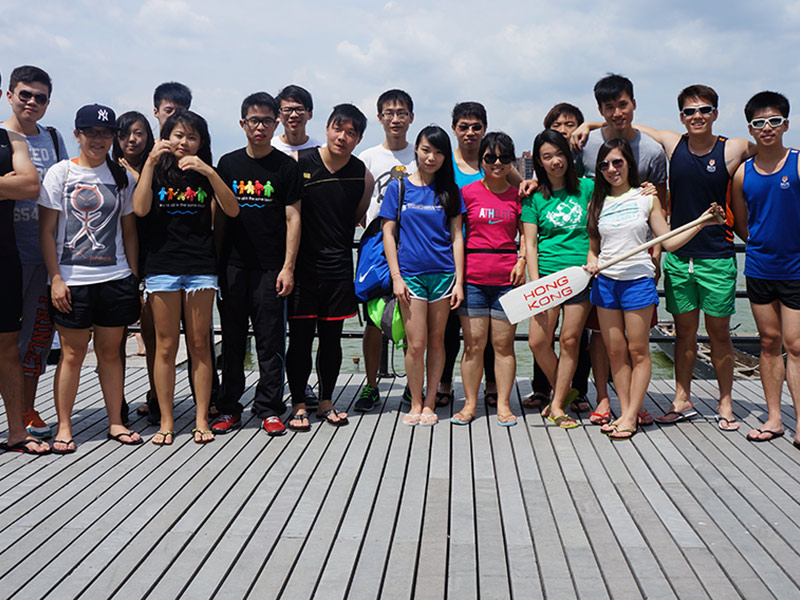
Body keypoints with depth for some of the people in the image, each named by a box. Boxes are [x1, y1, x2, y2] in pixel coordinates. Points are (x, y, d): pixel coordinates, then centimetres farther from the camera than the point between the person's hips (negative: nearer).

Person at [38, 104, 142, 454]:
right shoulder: (61, 172, 2)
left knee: (110, 352, 8)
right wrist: (56, 279, -8)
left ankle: (115, 423, 18)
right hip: (72, 281, -2)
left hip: (115, 279, 2)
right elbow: (46, 231, -1)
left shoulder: (122, 177, 11)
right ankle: (64, 427, 13)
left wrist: (133, 276, 9)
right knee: (72, 353, 2)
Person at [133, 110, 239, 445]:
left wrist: (209, 172, -14)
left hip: (201, 267, 0)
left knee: (199, 344, 3)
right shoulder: (156, 171, 8)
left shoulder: (206, 174, 9)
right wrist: (150, 162, -11)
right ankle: (166, 421, 11)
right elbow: (140, 209, -9)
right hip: (162, 267, 0)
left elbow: (232, 210, -5)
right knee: (166, 346, 3)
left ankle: (201, 419, 11)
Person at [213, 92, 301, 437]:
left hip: (270, 267, -2)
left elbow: (292, 218, 0)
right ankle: (229, 408, 17)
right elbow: (219, 217, 12)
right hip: (232, 266, 2)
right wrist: (214, 263, 6)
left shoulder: (286, 166, 3)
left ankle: (270, 409, 10)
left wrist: (288, 267, -7)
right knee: (232, 339, 7)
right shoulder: (228, 164, 9)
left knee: (270, 341, 0)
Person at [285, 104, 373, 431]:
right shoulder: (298, 163, -5)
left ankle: (326, 401, 23)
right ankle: (298, 404, 12)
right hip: (302, 263, -2)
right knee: (300, 335, 0)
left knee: (332, 336, 9)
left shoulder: (363, 176, 2)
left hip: (339, 266, 3)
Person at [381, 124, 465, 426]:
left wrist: (459, 281, 1)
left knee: (436, 342, 6)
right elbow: (388, 234, 4)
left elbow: (456, 236, 7)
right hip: (410, 273, -1)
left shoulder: (450, 191, 7)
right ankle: (415, 404, 12)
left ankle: (429, 404, 17)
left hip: (443, 273, 1)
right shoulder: (398, 188, 5)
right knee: (416, 344, -4)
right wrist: (396, 276, -4)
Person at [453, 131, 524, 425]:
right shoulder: (467, 192, 4)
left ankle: (503, 404, 14)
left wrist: (522, 261, -4)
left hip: (507, 278, 1)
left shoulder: (517, 195, 8)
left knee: (504, 343, 5)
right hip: (473, 277, -1)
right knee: (473, 343, 3)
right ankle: (470, 403, 15)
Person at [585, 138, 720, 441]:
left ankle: (631, 416, 5)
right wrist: (591, 262, -7)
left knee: (638, 350, 0)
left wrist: (702, 222, -8)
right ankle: (625, 412, 13)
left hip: (638, 280, -3)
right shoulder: (597, 204, 9)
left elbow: (669, 242, 2)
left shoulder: (646, 198, 2)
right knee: (615, 351, 5)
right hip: (605, 282, 3)